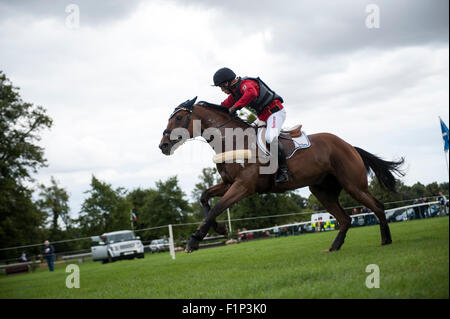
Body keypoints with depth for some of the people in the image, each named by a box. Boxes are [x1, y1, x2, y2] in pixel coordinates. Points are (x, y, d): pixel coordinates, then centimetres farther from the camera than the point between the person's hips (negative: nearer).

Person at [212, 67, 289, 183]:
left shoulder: (246, 84, -19)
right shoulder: (235, 90, 13)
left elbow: (252, 93, -43)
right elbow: (225, 106, 18)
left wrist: (236, 106, -37)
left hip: (276, 112, -11)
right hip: (264, 117, 11)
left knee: (270, 137, -31)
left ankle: (283, 170, -28)